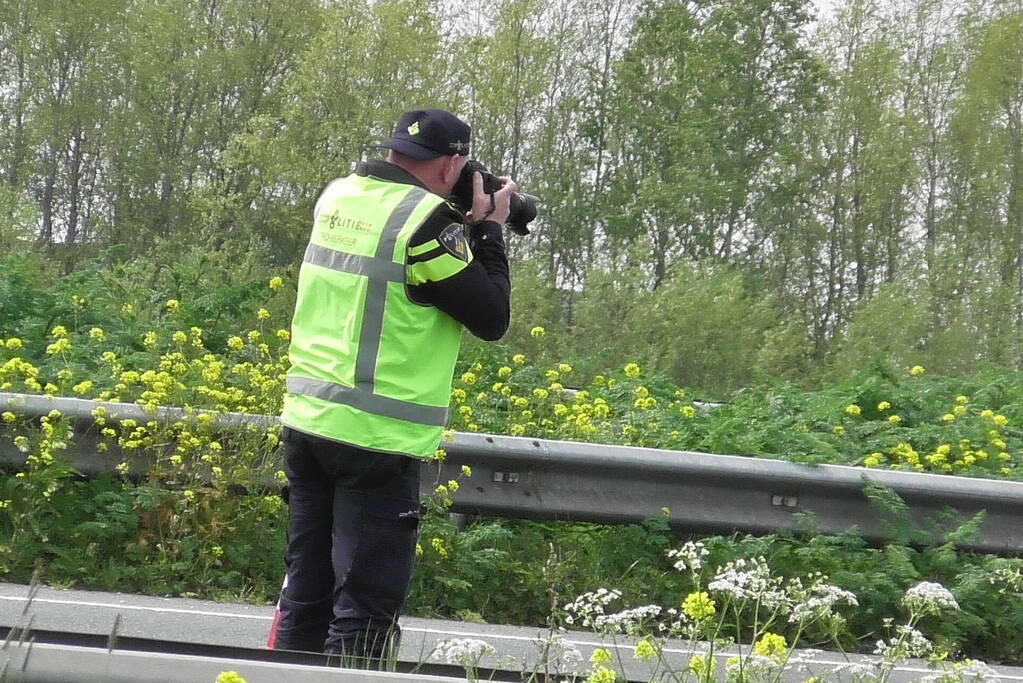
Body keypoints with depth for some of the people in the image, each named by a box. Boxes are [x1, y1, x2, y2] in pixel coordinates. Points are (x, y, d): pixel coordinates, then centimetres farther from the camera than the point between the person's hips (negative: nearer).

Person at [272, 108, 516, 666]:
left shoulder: (335, 196, 8)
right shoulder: (428, 220, -14)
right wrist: (487, 229, 3)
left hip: (306, 420, 7)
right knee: (365, 609, -2)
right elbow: (491, 320, -8)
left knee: (304, 594, 15)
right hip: (378, 438, -7)